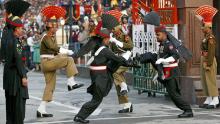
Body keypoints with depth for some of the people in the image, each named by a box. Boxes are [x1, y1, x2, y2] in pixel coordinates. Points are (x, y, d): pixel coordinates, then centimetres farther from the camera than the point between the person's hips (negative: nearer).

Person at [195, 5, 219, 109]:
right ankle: (208, 100, 17)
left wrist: (208, 64, -21)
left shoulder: (211, 38, -16)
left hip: (209, 61, -10)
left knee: (211, 81, -6)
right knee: (205, 81, 12)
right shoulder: (206, 37, 12)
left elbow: (211, 52, -20)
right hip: (204, 61, 10)